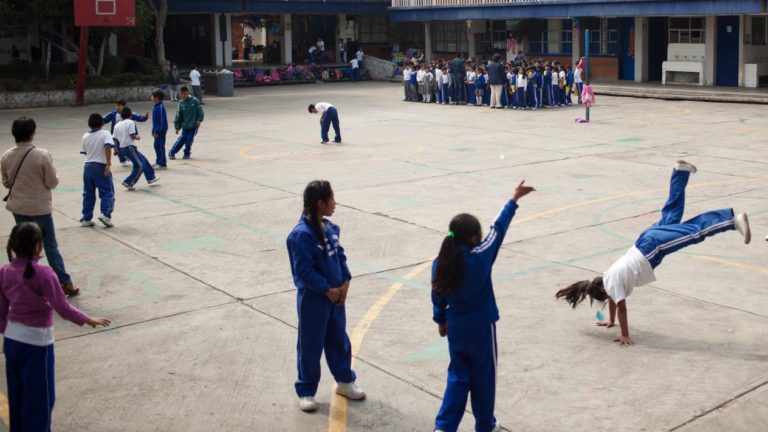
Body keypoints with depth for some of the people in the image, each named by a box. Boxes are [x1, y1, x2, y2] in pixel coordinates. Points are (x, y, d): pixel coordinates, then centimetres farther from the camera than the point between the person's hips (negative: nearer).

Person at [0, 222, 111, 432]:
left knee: (17, 392, 20)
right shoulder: (43, 273, -21)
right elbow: (62, 308, -20)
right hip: (36, 341, -7)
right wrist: (88, 320, -7)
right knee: (39, 395, 9)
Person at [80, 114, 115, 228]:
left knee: (88, 194, 12)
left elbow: (84, 152, 9)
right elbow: (108, 147, -21)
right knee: (107, 192, 1)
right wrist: (109, 164, -22)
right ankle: (105, 214, -17)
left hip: (88, 166, 5)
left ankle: (86, 219, 15)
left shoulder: (85, 136, 9)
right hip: (101, 166, -5)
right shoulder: (105, 134, -6)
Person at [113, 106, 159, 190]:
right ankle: (128, 183, -7)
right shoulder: (130, 122, -7)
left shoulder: (117, 125, 12)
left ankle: (151, 177, 26)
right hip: (129, 146, -8)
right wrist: (138, 137, 6)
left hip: (122, 148, 8)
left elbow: (114, 138, 7)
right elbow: (132, 135, -14)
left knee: (144, 161, 18)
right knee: (139, 166, -5)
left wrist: (117, 148, 18)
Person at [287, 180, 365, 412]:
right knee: (311, 345, 6)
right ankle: (306, 391, 22)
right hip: (312, 298, -7)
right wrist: (328, 290, -16)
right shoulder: (301, 234, -23)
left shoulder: (331, 228, 2)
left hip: (336, 295, 7)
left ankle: (345, 381, 38)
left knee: (339, 339, 20)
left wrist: (345, 283, -3)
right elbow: (304, 270, -23)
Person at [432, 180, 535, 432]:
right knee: (483, 377, 14)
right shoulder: (480, 258, -22)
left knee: (458, 375, 18)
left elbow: (437, 296, 3)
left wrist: (441, 321, 20)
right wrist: (514, 199, -3)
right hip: (481, 327, -4)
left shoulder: (440, 263, -9)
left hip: (455, 328, 4)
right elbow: (498, 229, -13)